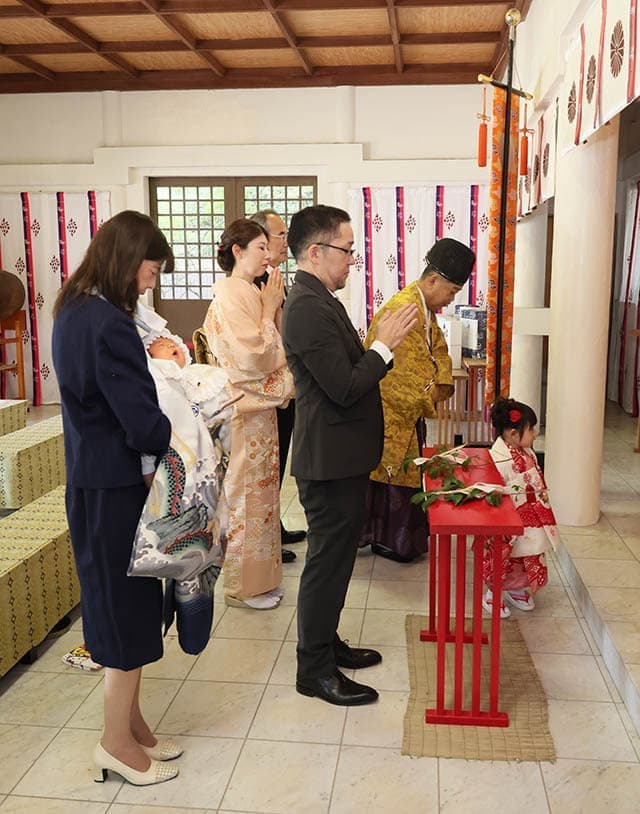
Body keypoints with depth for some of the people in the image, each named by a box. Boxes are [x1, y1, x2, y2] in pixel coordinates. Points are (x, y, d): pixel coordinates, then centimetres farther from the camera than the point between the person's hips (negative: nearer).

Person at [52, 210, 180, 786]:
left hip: (91, 478, 10)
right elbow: (143, 426, -24)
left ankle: (130, 723, 35)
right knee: (130, 608, 6)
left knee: (122, 607, 19)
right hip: (117, 487, -10)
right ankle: (119, 743, 23)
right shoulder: (109, 325, -23)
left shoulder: (72, 312, 8)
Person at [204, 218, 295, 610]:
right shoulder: (229, 295, -16)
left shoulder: (251, 293, 11)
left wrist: (275, 306, 1)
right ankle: (243, 586, 16)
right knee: (245, 494, 1)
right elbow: (255, 357, -22)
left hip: (261, 407, 9)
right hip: (243, 411, -9)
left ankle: (261, 576, 29)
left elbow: (277, 349, 11)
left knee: (262, 490, 15)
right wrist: (269, 309, -13)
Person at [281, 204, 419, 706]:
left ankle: (325, 642, 37)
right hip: (330, 462, -10)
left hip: (341, 457, 10)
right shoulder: (309, 308, -22)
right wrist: (385, 345, -17)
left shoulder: (317, 300, 11)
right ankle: (315, 669, 19)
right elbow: (345, 388, -25)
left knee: (334, 557, 21)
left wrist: (383, 346, 9)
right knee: (328, 561, 3)